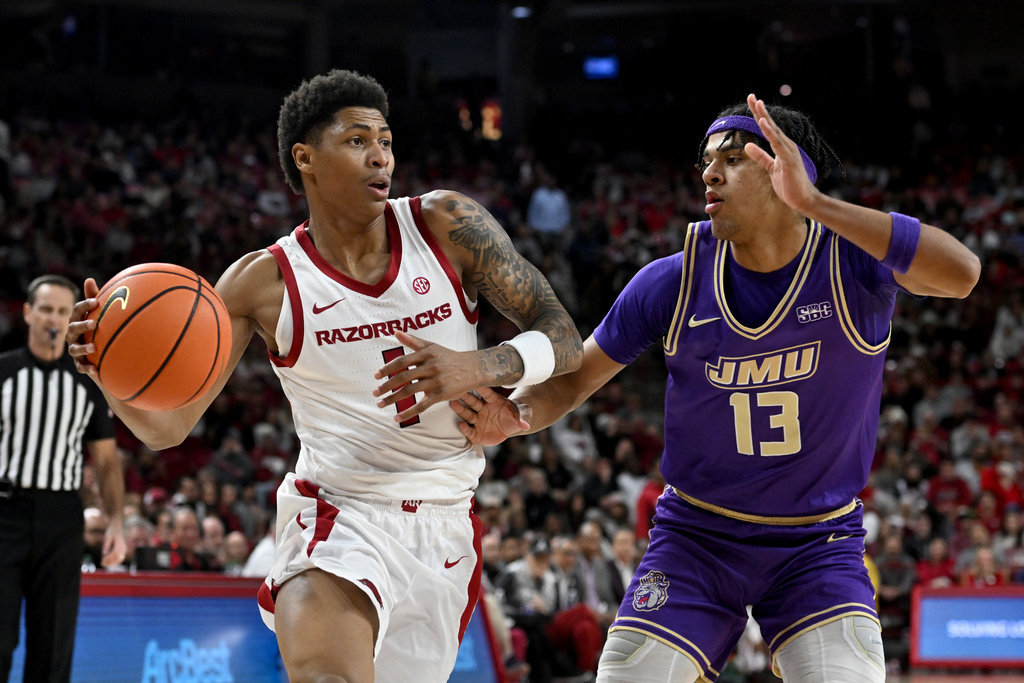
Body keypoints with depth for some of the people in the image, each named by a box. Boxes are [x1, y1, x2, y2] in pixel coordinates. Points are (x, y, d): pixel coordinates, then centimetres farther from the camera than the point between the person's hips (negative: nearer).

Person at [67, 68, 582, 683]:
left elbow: (565, 338, -5)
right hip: (338, 521, -3)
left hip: (444, 532, 3)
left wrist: (479, 367, -26)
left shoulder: (447, 226, -2)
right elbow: (168, 425, -4)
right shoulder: (264, 282, -4)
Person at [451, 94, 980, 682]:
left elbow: (961, 274, -35)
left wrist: (813, 202, -40)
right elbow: (575, 378, 2)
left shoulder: (852, 259, -14)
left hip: (819, 545, -2)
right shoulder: (674, 281, -8)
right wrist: (516, 414, -22)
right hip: (696, 539, 2)